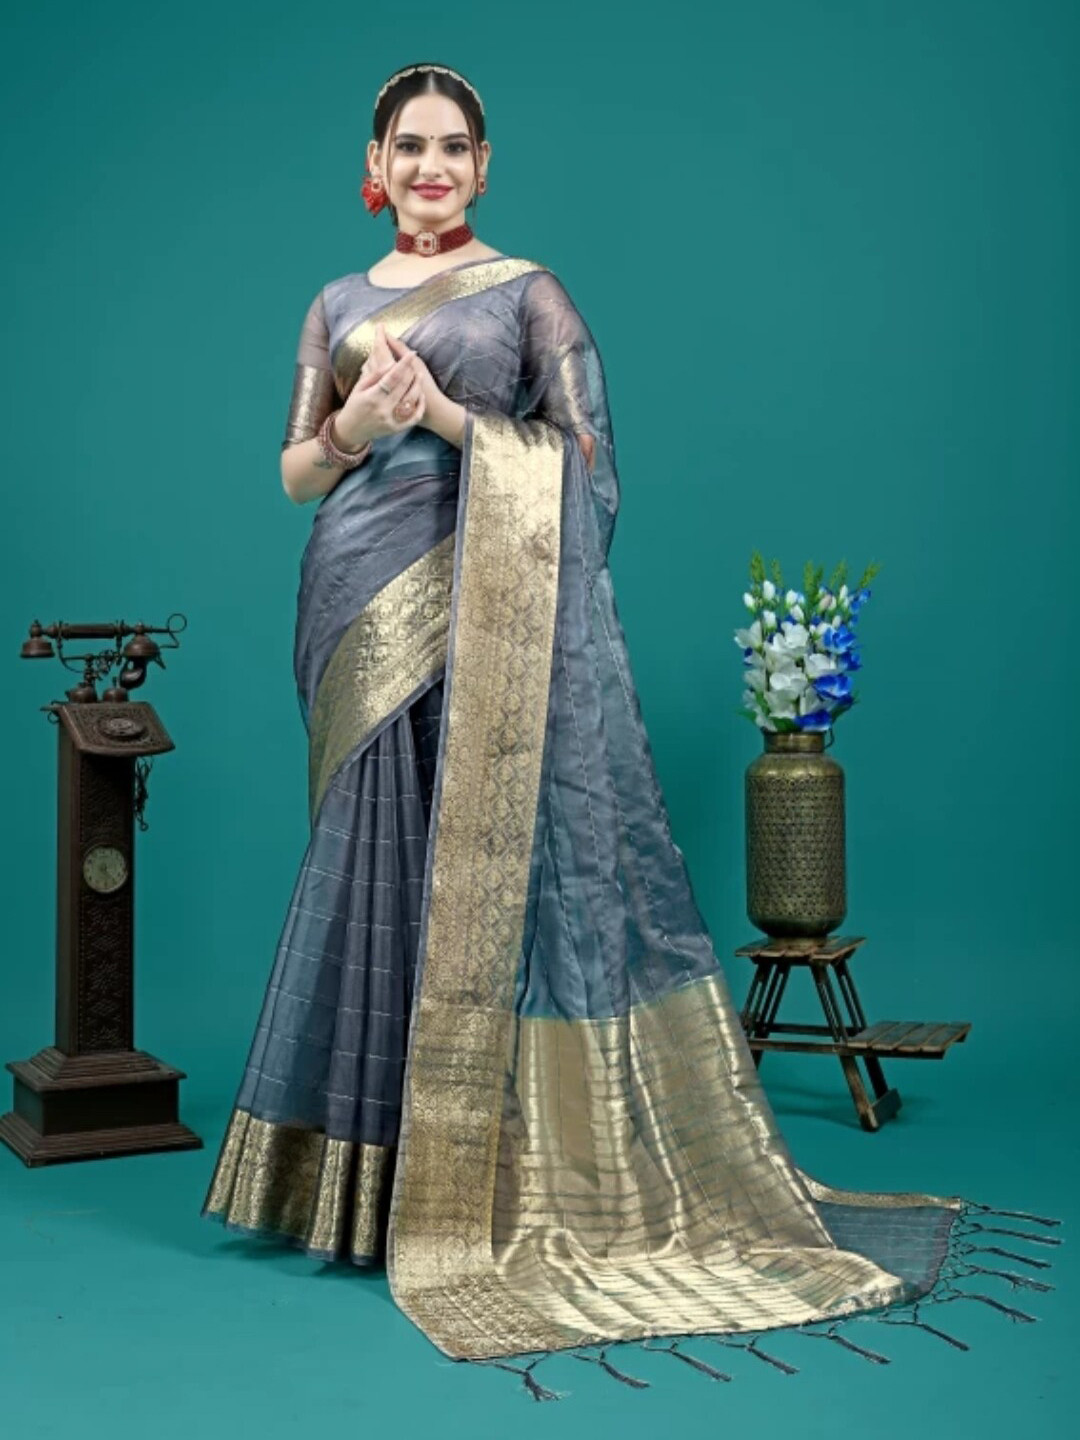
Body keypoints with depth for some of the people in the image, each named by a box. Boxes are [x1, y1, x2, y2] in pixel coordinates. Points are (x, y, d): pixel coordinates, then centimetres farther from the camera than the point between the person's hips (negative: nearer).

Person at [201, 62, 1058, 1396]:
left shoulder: (527, 290, 6)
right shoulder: (339, 306, 17)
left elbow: (586, 453, -2)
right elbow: (295, 473, 14)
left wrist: (449, 416, -12)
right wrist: (354, 426, -6)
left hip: (485, 611, -3)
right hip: (365, 610, 4)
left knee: (487, 860, -6)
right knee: (378, 860, 3)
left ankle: (490, 1171, 3)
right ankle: (378, 1167, 13)